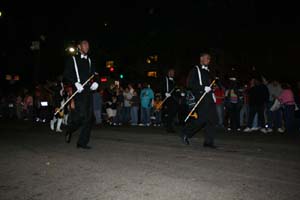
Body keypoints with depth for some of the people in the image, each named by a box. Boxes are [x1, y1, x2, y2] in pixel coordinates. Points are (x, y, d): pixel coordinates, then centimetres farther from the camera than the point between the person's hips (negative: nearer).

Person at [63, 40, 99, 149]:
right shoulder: (72, 60, 6)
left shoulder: (89, 61, 21)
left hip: (89, 91, 5)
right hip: (79, 91, -5)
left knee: (88, 118, 1)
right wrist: (76, 83, -18)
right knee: (81, 115, -17)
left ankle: (82, 142, 10)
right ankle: (69, 131, 13)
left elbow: (94, 75, 23)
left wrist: (95, 83, 1)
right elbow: (67, 75, -2)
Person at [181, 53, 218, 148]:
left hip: (210, 97, 8)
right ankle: (186, 133, 6)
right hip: (201, 97, -8)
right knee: (201, 118, -13)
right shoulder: (195, 70, 1)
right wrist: (203, 88, -17)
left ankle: (209, 141, 6)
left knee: (212, 119, 0)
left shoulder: (208, 71, 24)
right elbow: (190, 84, -10)